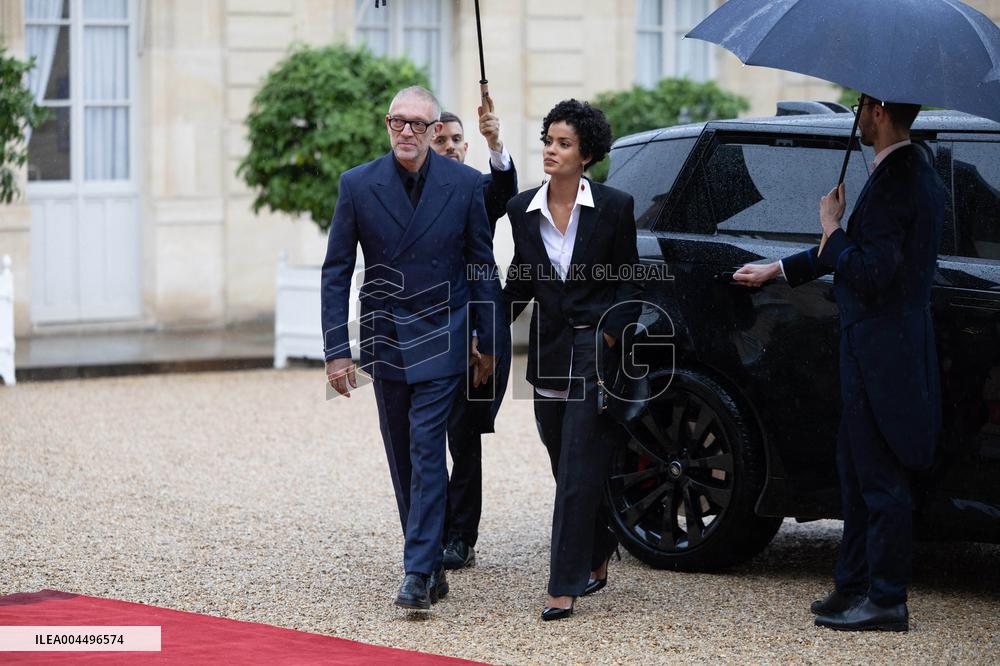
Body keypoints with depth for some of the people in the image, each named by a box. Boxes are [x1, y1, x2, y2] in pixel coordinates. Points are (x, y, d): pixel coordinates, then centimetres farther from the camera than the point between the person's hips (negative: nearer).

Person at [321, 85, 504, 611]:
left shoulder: (465, 184, -5)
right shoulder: (358, 184, -3)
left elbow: (483, 267, 2)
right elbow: (336, 271, 0)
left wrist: (489, 344, 1)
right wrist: (336, 349, -5)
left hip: (440, 339, -3)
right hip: (385, 340, 3)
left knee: (426, 452, -11)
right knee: (404, 462, 9)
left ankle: (418, 573, -13)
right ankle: (431, 563, 21)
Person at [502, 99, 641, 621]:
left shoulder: (613, 207, -5)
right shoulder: (523, 210, 6)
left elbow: (629, 283, 0)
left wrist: (608, 337, -11)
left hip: (597, 350, -5)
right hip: (549, 352, 5)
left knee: (578, 472, -8)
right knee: (567, 469, 13)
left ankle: (565, 586, -7)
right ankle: (597, 558, 34)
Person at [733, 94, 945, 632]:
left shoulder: (895, 181, -20)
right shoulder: (916, 174, 13)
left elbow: (871, 274, -24)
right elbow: (864, 251, 24)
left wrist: (831, 229, -10)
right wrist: (778, 269, 31)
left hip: (882, 357, -10)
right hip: (875, 351, 10)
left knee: (881, 479, -3)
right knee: (858, 471, 17)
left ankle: (886, 600, 4)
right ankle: (854, 585, 26)